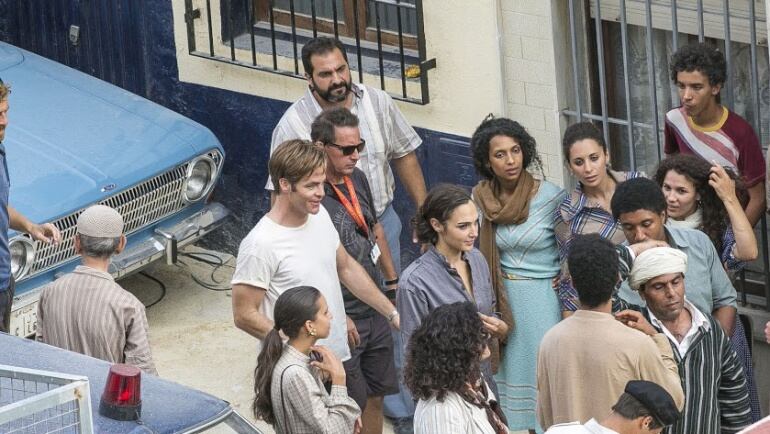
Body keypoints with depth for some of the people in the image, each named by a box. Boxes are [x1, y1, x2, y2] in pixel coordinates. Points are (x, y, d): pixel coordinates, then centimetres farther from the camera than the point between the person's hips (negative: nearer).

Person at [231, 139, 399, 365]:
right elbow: (244, 315, -18)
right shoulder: (260, 245, -21)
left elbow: (346, 268, 17)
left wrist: (392, 313, 17)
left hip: (338, 357, 7)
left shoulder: (320, 216, 3)